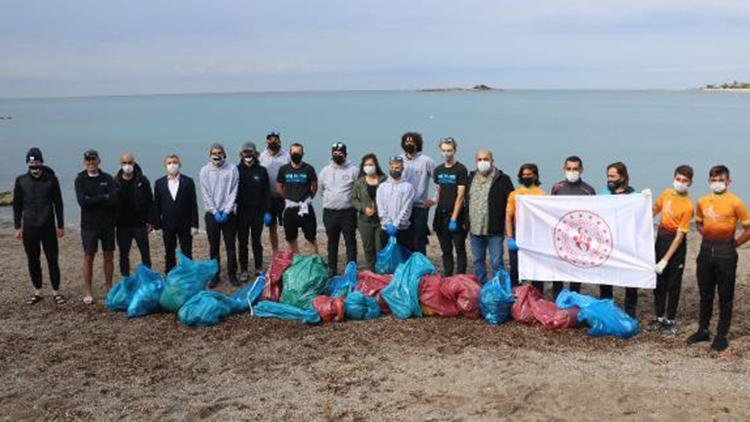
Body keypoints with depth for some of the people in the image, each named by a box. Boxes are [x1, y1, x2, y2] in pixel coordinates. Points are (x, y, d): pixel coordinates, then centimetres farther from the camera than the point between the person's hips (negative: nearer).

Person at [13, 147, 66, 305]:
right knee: (33, 261, 8)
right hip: (29, 228, 2)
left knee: (52, 260, 1)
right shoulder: (21, 181, 3)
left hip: (48, 227, -2)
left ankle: (56, 292, 10)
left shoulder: (51, 179, -1)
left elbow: (58, 203, 3)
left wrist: (60, 225, 2)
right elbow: (17, 205, 8)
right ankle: (37, 292, 19)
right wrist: (17, 227, 4)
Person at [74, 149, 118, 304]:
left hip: (107, 224, 2)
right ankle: (87, 292, 7)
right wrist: (103, 198, -11)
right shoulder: (80, 180, 1)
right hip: (89, 225, -2)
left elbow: (114, 200, -8)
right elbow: (82, 201, -13)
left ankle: (108, 287, 18)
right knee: (89, 257, 1)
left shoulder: (107, 179, 5)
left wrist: (92, 200, -12)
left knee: (109, 256, 6)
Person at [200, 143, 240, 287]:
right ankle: (215, 274, 15)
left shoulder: (232, 169, -2)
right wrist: (215, 212, -9)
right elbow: (206, 194, -1)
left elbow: (233, 192, -4)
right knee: (214, 246, 7)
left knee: (230, 245, 4)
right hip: (212, 213, 1)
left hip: (228, 213, -1)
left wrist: (227, 211, -11)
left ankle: (232, 273, 14)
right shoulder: (205, 170, 2)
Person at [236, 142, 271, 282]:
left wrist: (267, 211, -3)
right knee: (242, 242, 4)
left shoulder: (261, 171, 3)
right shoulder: (237, 170, 2)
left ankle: (259, 268, 18)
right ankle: (243, 270, 11)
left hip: (258, 211, 0)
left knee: (257, 241, 8)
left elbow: (266, 192, 3)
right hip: (242, 211, 0)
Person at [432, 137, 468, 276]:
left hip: (456, 216, -5)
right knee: (446, 250, 11)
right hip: (441, 215, 6)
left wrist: (454, 218, -15)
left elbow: (460, 196, -11)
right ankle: (447, 278, 17)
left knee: (460, 249, 0)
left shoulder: (461, 169, -6)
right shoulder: (438, 170, 12)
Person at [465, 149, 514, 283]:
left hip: (494, 231, -5)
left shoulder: (502, 179, -6)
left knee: (496, 263, -1)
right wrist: (466, 222, 15)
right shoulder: (471, 178, 11)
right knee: (478, 261, 15)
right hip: (475, 230, 5)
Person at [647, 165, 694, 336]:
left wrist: (665, 260, -22)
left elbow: (680, 235, -20)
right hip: (661, 238, 6)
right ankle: (659, 317, 24)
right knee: (659, 281, 12)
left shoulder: (687, 206, -19)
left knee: (673, 284, 3)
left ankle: (671, 321, 16)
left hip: (676, 244, -6)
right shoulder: (666, 194, 0)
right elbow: (655, 210, 21)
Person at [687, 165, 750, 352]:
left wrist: (734, 244, -4)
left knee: (725, 297, 5)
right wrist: (707, 237, 8)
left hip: (725, 252, -4)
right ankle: (703, 330, 25)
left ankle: (722, 335, 14)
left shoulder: (735, 202, -10)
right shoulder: (702, 202, 4)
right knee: (705, 295, 13)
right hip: (706, 250, 4)